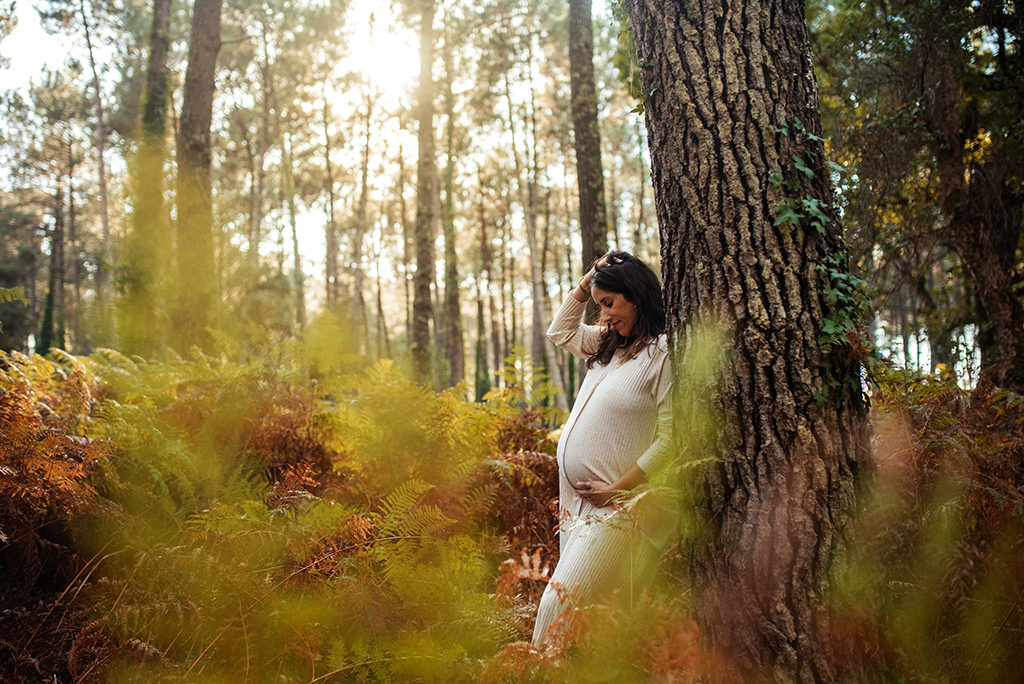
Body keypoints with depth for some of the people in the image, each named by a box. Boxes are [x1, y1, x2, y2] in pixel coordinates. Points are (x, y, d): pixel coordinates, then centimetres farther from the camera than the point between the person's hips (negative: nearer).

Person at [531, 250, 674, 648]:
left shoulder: (664, 352, -13)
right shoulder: (609, 344, 13)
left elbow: (670, 438, -18)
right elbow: (561, 332, 30)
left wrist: (619, 488, -17)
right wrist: (586, 283, 17)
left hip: (617, 508, -8)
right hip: (578, 504, 8)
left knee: (560, 602, -13)